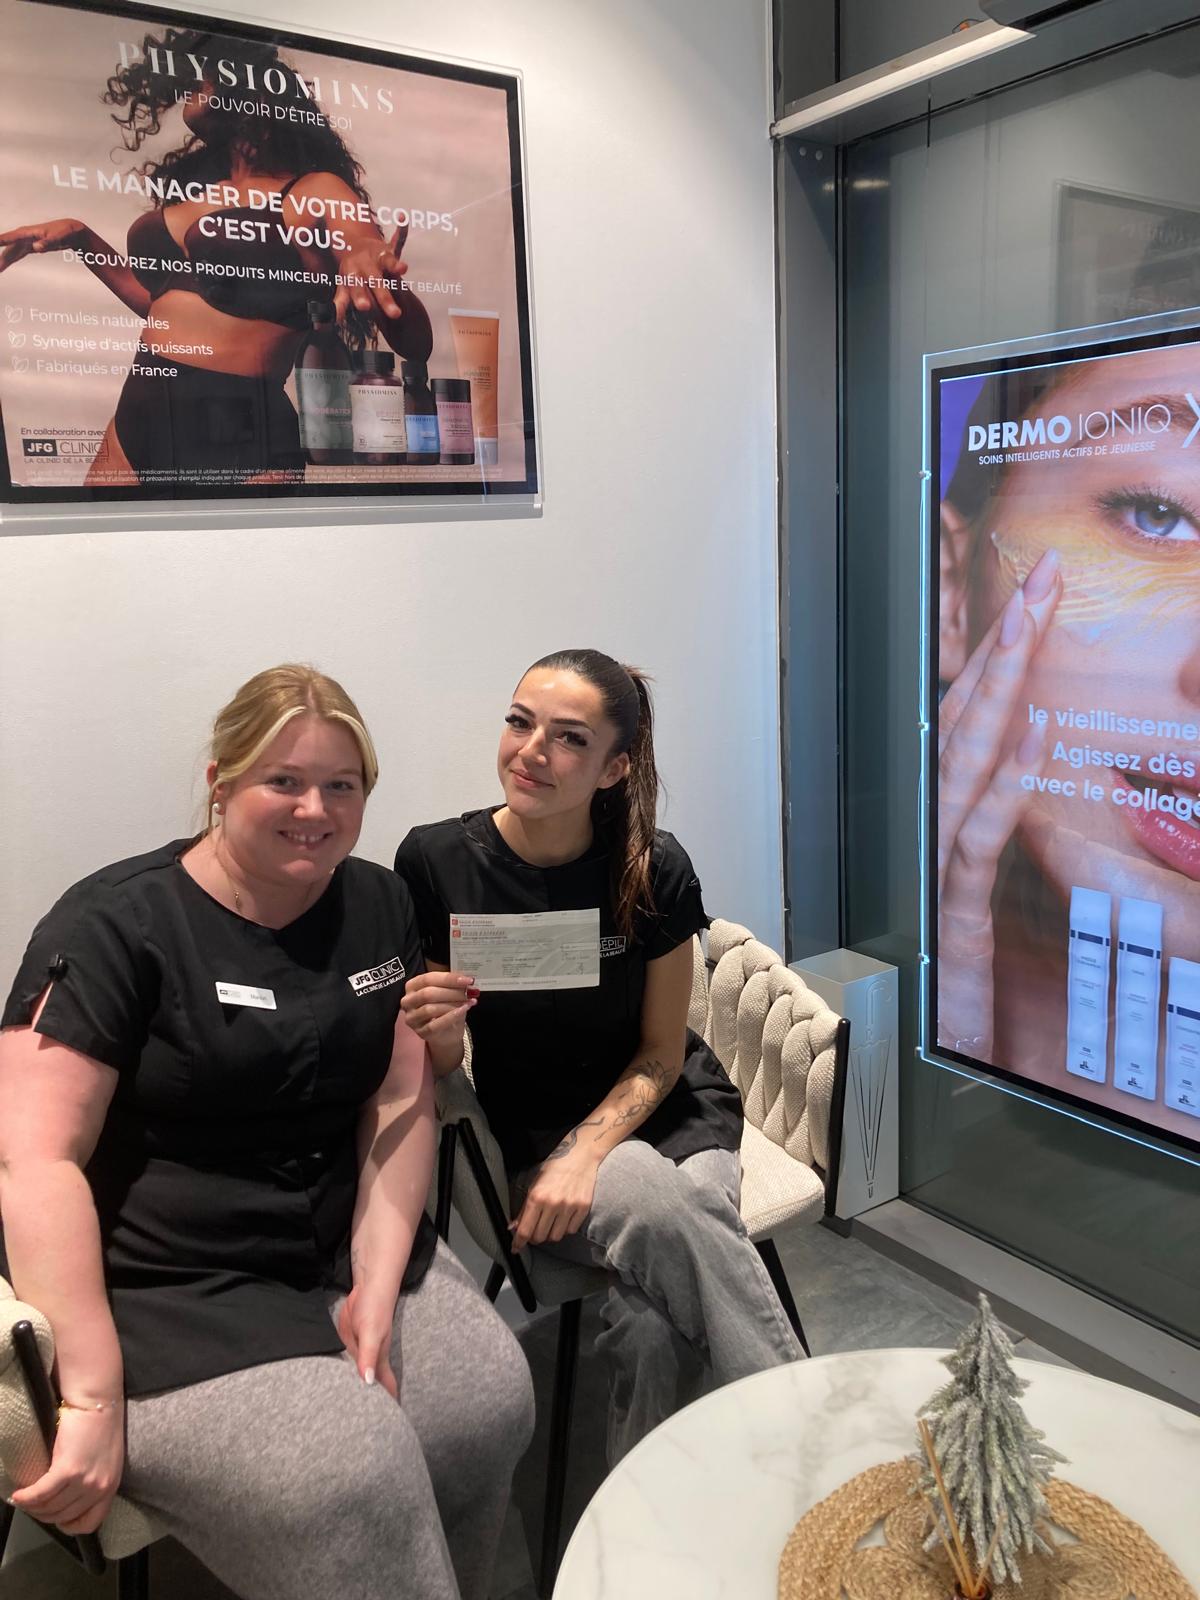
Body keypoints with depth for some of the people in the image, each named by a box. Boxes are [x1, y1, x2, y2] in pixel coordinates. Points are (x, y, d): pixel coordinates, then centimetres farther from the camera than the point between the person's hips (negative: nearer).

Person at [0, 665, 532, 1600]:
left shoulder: (378, 906, 6)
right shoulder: (118, 926, -11)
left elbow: (402, 1104, 2)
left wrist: (378, 1289, -10)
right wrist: (94, 1397, -21)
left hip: (343, 1251, 5)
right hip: (162, 1294, -5)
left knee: (491, 1405, -16)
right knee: (348, 1472, -24)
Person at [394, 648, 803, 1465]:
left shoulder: (655, 870, -12)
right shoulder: (436, 862, -12)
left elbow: (661, 1054, -3)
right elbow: (441, 1070, -1)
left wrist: (586, 1152, -18)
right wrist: (437, 1030, -25)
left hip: (662, 1113, 1)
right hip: (524, 1134, 0)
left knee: (653, 1329, -27)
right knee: (659, 1203, -31)